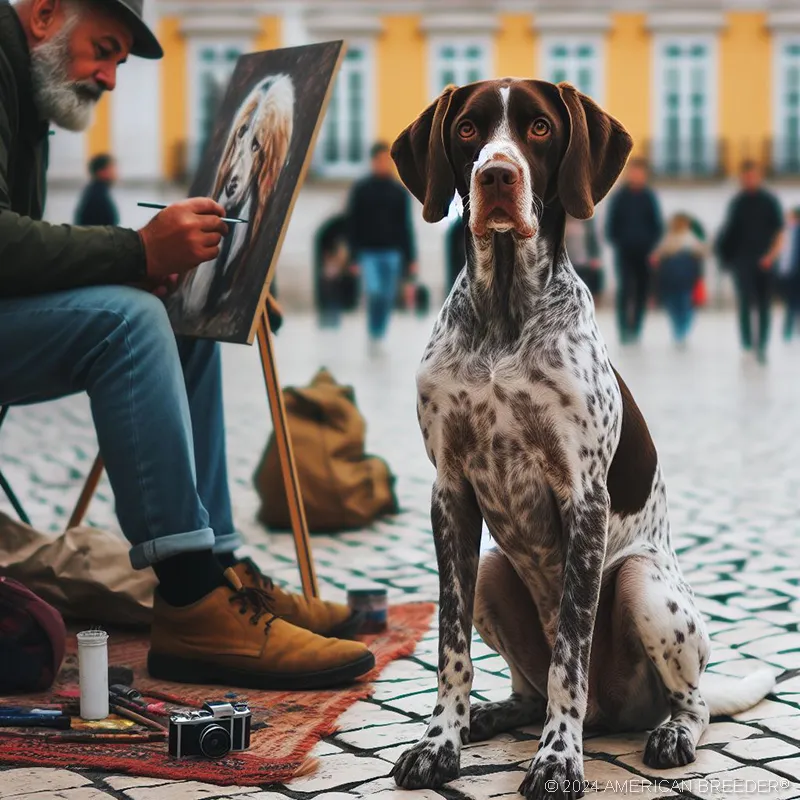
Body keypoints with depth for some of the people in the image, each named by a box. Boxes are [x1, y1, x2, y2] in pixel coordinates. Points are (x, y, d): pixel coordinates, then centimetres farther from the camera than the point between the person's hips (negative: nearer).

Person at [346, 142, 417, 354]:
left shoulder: (399, 191, 9)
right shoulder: (360, 190, 2)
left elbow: (406, 226, 12)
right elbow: (352, 225, 1)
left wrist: (410, 257, 7)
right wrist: (355, 256, -6)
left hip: (392, 252, 3)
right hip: (368, 252, -3)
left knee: (388, 298, 4)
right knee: (374, 293, -18)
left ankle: (379, 339, 16)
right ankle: (373, 337, -7)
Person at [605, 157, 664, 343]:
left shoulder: (650, 197, 7)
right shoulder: (619, 197, 3)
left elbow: (658, 225, 8)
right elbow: (611, 224, 5)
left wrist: (653, 247, -2)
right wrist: (615, 243, -7)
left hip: (645, 252, 2)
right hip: (624, 251, -2)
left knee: (642, 291, 3)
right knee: (625, 288, -13)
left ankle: (635, 331, 12)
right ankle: (624, 330, -11)